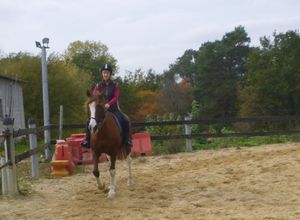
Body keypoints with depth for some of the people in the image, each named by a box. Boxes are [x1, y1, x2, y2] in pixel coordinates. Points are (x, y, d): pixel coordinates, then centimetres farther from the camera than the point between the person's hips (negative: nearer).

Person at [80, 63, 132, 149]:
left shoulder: (115, 85, 3)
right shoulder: (98, 86, 7)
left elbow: (116, 97, -9)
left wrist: (109, 104, -27)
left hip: (113, 108, -1)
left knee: (125, 120, -23)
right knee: (89, 121, -19)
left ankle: (127, 140, -9)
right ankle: (88, 140, -8)